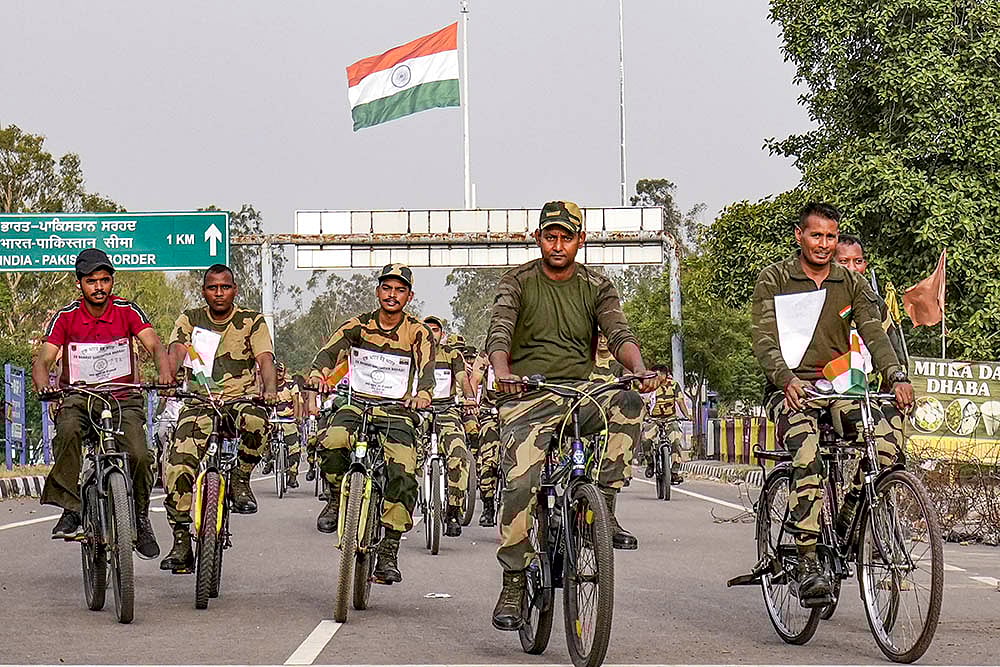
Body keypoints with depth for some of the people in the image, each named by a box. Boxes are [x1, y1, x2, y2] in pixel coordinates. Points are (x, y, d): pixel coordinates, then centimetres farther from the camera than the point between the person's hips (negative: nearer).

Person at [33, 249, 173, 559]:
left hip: (124, 398, 0)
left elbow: (154, 345, -16)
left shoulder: (127, 311, -4)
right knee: (68, 430, -34)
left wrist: (165, 372, -38)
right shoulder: (66, 317, -4)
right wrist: (43, 382, -36)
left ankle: (140, 516, 5)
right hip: (79, 396, 0)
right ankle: (71, 508, -28)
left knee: (139, 456, -22)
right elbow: (43, 359, -12)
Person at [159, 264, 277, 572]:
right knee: (177, 465, -20)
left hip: (241, 398, -1)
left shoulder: (251, 322, 6)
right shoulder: (190, 320, 10)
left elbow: (265, 360, -6)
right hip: (200, 403, 1)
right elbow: (176, 352, -7)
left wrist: (270, 390, -28)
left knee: (255, 422, -39)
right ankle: (181, 541, -9)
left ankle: (241, 479, -9)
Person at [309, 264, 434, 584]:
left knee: (403, 474, -22)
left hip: (397, 413, 0)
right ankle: (337, 497, -2)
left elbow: (426, 371, -13)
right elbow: (330, 350, -11)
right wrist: (318, 375, -35)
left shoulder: (418, 333, 3)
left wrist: (423, 395, -36)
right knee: (333, 443, -32)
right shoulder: (358, 325, 5)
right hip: (357, 404, 1)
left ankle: (389, 550, -11)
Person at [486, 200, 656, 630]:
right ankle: (513, 585, -9)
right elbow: (498, 334, -10)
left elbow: (618, 334, -5)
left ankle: (604, 510, -21)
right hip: (526, 397, -2)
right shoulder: (518, 283, 4)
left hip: (579, 392, 2)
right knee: (520, 484, -20)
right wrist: (502, 373, -33)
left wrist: (639, 369, -28)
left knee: (627, 405, -30)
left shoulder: (596, 287, 9)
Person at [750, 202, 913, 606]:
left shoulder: (852, 284, 12)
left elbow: (874, 333, 0)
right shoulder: (773, 280, 3)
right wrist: (787, 378, -28)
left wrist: (897, 377, -20)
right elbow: (764, 341, -8)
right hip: (792, 388, -4)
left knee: (885, 440, -23)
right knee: (807, 459, -30)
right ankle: (807, 565, -30)